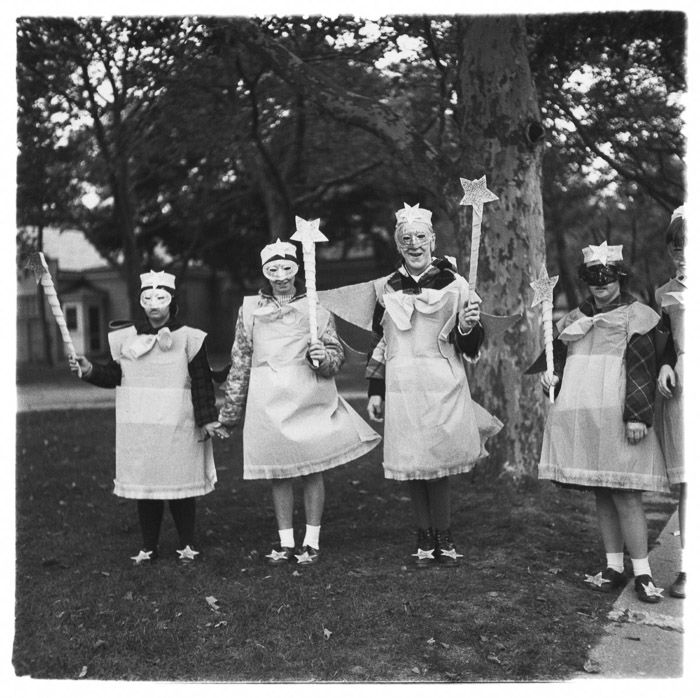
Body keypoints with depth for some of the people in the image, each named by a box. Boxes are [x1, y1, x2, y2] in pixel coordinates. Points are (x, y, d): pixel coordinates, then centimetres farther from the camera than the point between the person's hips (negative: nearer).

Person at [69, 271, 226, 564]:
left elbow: (201, 383, -2)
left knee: (180, 484, 3)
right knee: (143, 484, 7)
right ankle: (148, 547, 19)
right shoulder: (124, 338, 5)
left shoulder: (189, 338, -2)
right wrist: (90, 370, -8)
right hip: (137, 427, 3)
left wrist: (208, 419, -7)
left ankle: (187, 544, 19)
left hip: (177, 427, -2)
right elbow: (114, 375, 9)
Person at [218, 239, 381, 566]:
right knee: (277, 472, 5)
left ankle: (312, 542, 13)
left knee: (312, 470, 2)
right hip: (269, 401, 1)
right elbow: (240, 361, 12)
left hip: (310, 399, -1)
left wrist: (323, 357, -18)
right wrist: (230, 409, 11)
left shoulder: (315, 308, 6)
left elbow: (337, 354, 6)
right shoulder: (250, 309, 9)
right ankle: (285, 543, 16)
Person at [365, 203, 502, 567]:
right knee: (411, 465, 5)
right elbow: (379, 345, 15)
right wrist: (374, 391, 11)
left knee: (436, 464, -3)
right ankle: (426, 540, 18)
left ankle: (442, 540, 12)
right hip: (402, 387, 2)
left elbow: (470, 348, 3)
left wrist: (468, 327, -19)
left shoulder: (453, 284, 2)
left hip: (443, 386, -2)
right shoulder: (386, 288, 10)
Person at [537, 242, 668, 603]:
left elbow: (642, 369, -7)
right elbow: (560, 356, 27)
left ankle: (642, 573, 1)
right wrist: (552, 374, 4)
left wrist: (638, 415, -15)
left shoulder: (635, 316, 1)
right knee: (601, 493, 9)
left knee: (624, 492, -8)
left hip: (616, 417, -5)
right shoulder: (574, 319, 18)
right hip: (578, 417, 6)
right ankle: (614, 568, 17)